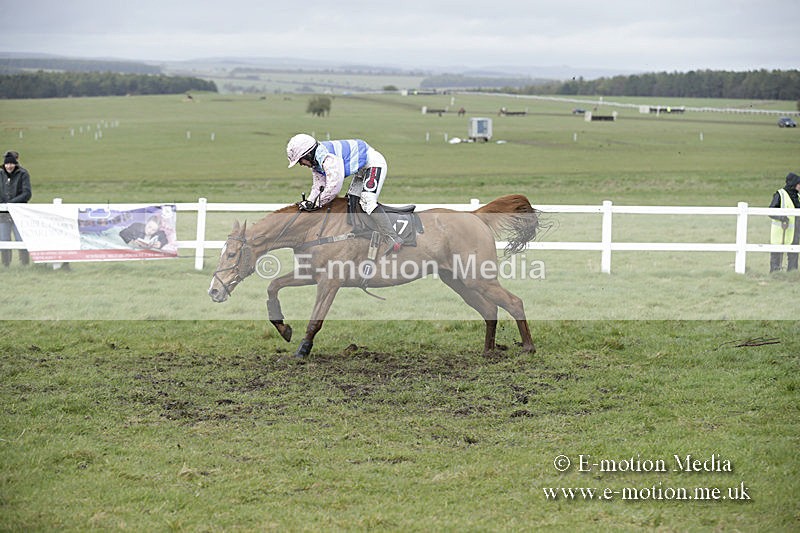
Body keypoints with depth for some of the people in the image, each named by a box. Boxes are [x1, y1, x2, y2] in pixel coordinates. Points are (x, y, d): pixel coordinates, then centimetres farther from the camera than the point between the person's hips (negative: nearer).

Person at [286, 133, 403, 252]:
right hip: (362, 169, 12)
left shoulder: (327, 157, -29)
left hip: (374, 163, -12)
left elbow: (334, 186, -31)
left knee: (367, 201, -23)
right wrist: (309, 203, -7)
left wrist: (316, 204, -20)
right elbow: (319, 186, 9)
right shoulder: (316, 161, 5)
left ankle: (394, 240, -30)